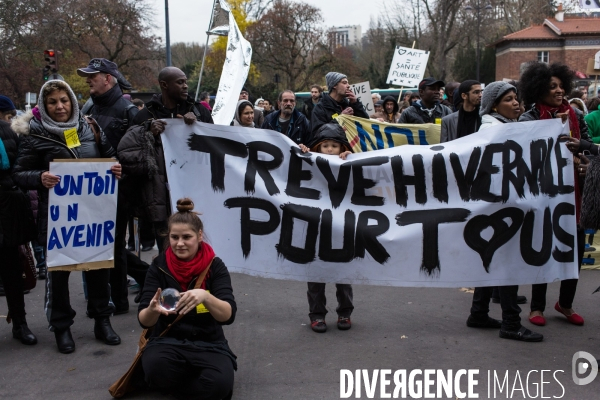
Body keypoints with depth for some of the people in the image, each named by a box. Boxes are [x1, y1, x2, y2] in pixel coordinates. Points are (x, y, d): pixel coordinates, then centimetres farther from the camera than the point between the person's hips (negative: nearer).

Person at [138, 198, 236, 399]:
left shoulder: (215, 266, -8)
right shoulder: (159, 266, -5)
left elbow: (228, 315, -20)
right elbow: (144, 320, -11)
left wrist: (205, 296, -41)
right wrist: (152, 310, -37)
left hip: (208, 343, 0)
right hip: (167, 341, 1)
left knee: (219, 384, -31)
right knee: (156, 367, -34)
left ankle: (170, 383, -2)